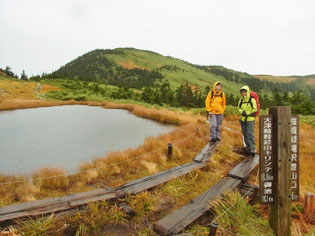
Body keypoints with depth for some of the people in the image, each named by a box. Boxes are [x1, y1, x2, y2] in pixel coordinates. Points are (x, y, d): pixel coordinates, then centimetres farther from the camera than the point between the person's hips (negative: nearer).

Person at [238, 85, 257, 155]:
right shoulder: (241, 100, 9)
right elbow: (239, 108, 13)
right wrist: (242, 111, -7)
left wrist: (247, 113, -17)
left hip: (250, 119, -6)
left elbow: (254, 109, -9)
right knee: (245, 134, 11)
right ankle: (248, 147, 23)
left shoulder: (252, 100, -7)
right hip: (243, 119, 6)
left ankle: (253, 149, -8)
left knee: (250, 134, -12)